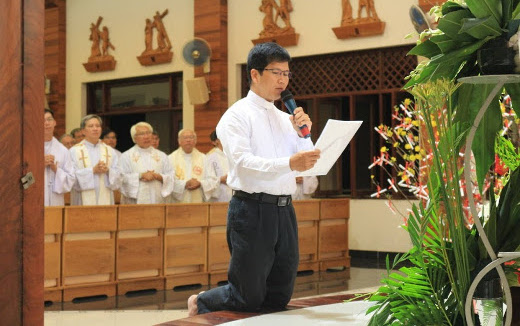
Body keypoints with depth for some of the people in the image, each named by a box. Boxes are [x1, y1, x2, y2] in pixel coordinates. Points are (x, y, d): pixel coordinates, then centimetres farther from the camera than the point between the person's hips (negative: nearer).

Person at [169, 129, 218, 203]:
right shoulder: (171, 158, 5)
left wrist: (200, 184, -9)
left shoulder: (203, 158, 11)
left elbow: (214, 182, 7)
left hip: (199, 203, 2)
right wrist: (185, 184, -15)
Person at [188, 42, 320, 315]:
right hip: (252, 209, -7)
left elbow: (308, 164, 15)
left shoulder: (285, 119, 16)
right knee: (248, 299, -1)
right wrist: (289, 163, -32)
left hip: (284, 211, 7)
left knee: (280, 298, 12)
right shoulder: (237, 116, -4)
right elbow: (244, 162, -19)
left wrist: (303, 133, -1)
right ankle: (200, 303, 27)